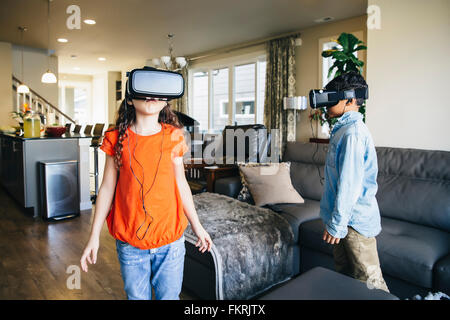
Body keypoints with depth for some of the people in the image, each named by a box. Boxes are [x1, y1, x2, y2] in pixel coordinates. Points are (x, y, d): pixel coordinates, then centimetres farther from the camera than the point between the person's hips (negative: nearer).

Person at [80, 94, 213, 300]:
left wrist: (196, 226, 12)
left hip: (170, 239, 0)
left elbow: (181, 184, 6)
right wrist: (94, 236, 3)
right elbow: (107, 188, 2)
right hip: (129, 242, 0)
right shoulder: (117, 139, -4)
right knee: (136, 296, 16)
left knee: (169, 295, 14)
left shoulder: (173, 138, -3)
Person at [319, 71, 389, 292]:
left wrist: (336, 224, -20)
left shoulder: (353, 132, -20)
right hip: (345, 217, 10)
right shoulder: (344, 128, 12)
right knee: (344, 274, 20)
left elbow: (349, 183, -24)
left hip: (355, 219, -10)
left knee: (369, 280, 2)